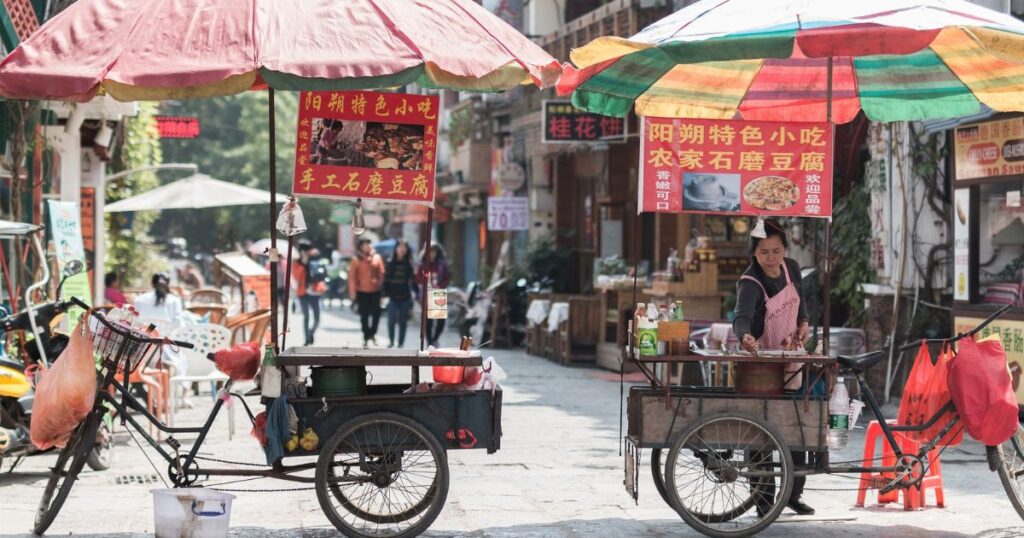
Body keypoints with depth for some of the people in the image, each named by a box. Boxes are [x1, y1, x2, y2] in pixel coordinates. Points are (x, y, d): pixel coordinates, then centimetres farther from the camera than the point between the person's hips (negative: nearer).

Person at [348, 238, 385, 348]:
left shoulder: (377, 258, 4)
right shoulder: (356, 260, -2)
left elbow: (381, 273, 4)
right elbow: (352, 276, -4)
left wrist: (381, 285, -1)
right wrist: (352, 291, -8)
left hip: (375, 290, 1)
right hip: (362, 291, -1)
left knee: (376, 312, -3)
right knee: (364, 315, 6)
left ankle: (372, 333, 18)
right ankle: (366, 337, 15)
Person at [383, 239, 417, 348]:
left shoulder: (409, 265, 4)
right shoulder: (390, 263, 1)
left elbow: (413, 280, 3)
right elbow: (386, 280, 0)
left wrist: (415, 293, -6)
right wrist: (385, 294, -6)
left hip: (405, 297, 1)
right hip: (392, 297, -1)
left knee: (403, 321, 4)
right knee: (391, 320, -8)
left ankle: (401, 342, 12)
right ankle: (391, 340, 11)